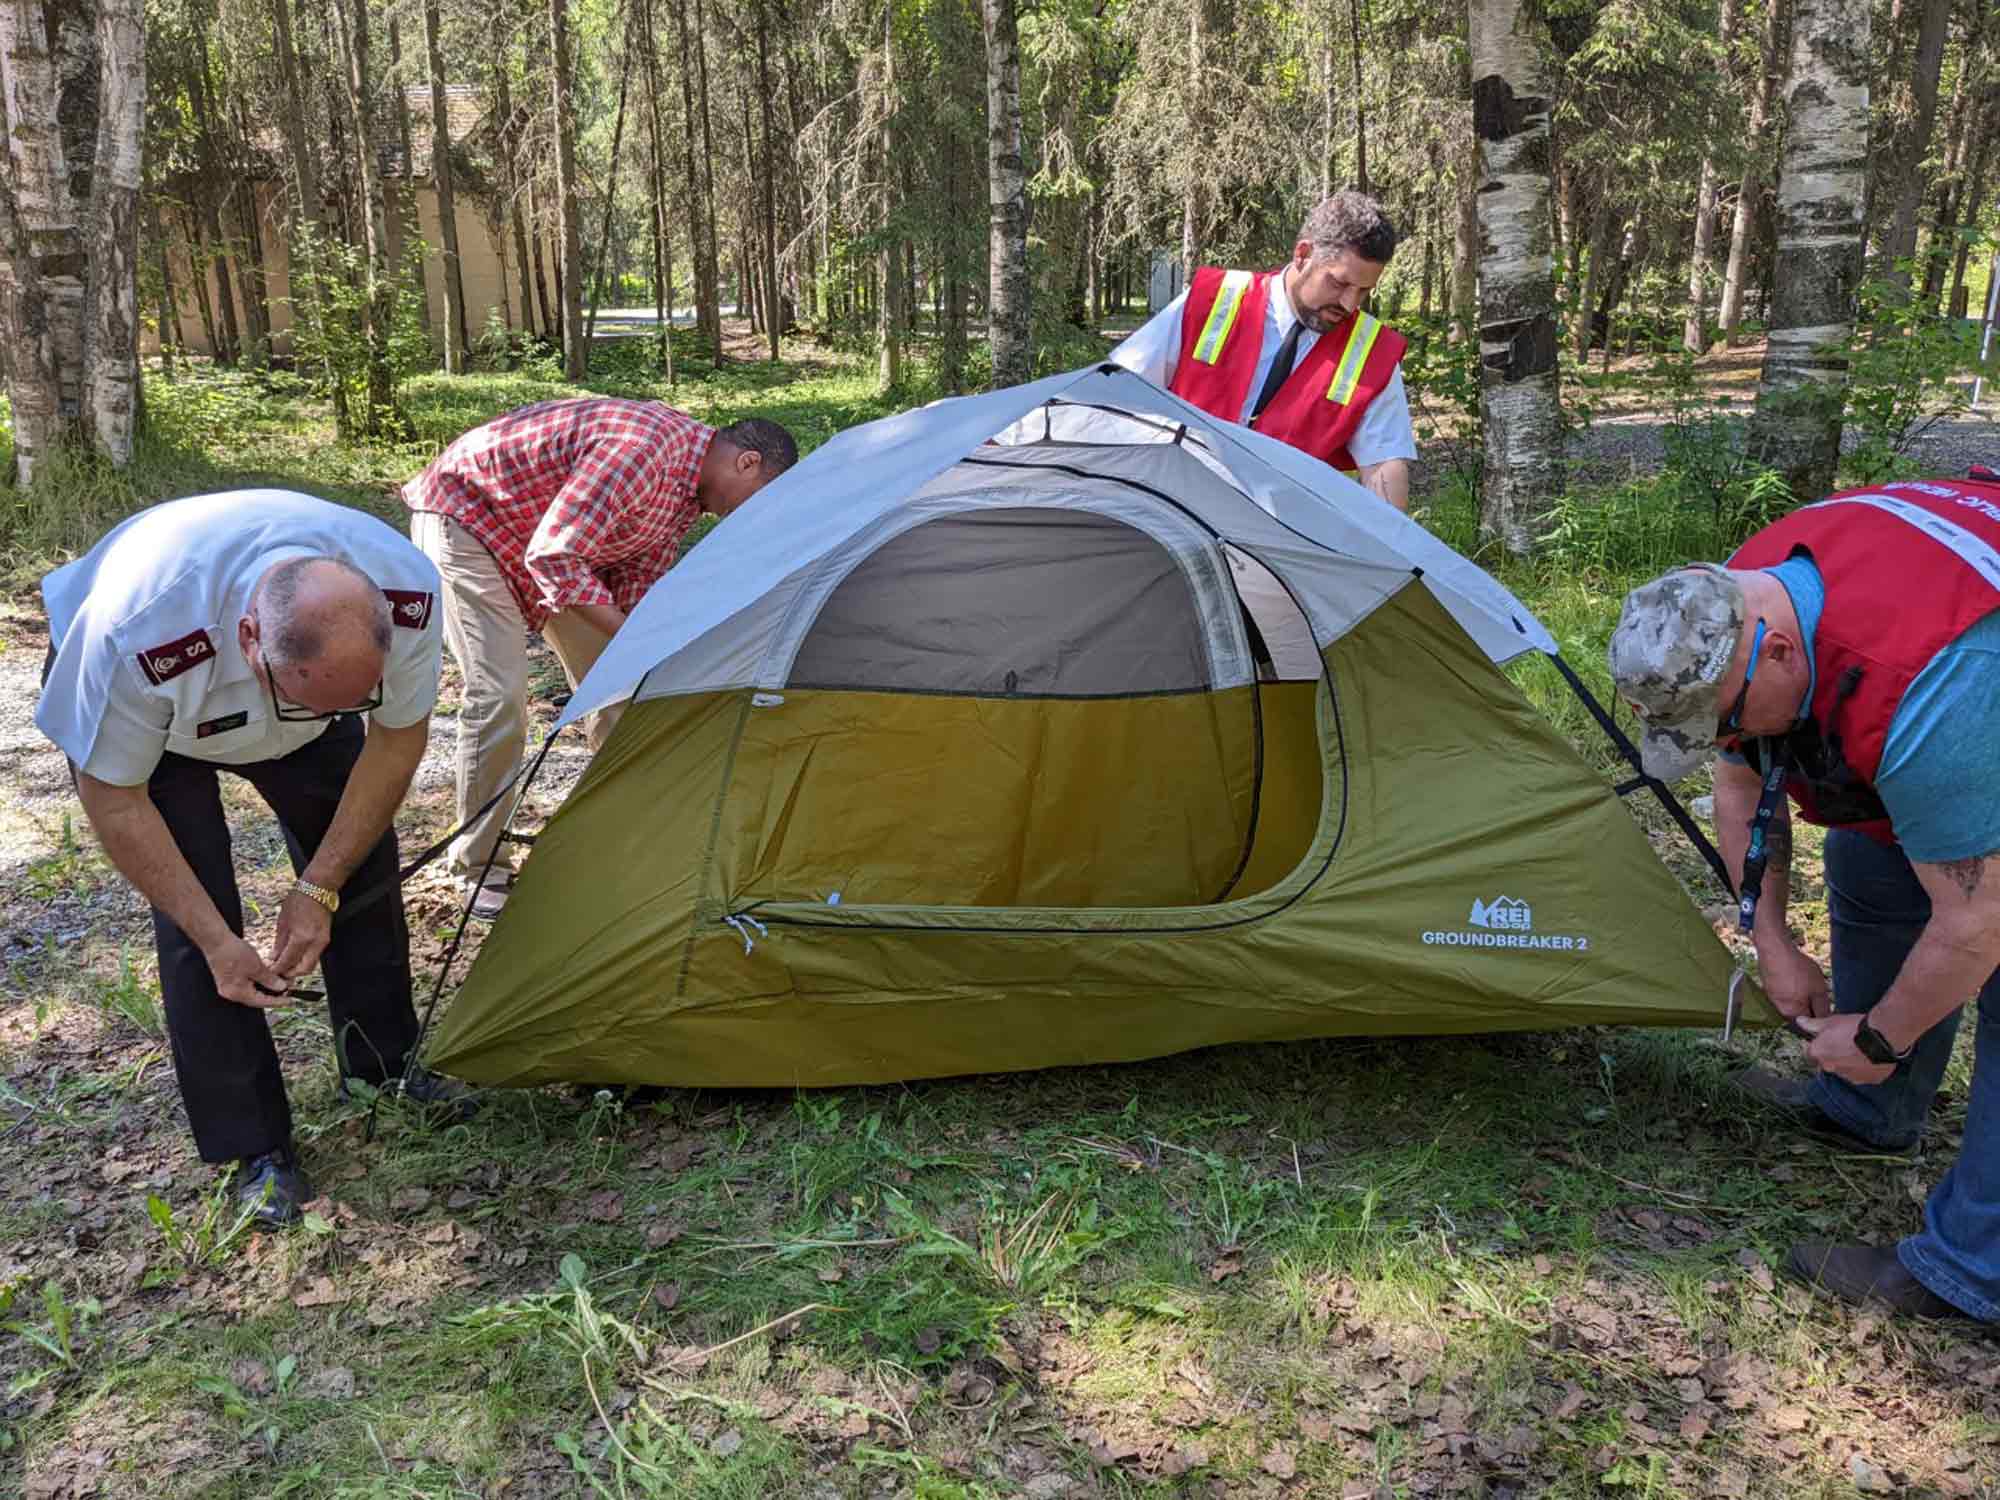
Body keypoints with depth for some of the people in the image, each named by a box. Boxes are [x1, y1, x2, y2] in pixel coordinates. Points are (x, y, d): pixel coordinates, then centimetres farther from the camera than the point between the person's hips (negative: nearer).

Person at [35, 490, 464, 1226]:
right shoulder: (135, 638, -46)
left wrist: (319, 887, -18)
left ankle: (386, 1062, 23)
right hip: (150, 718, -3)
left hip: (294, 668, 3)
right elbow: (113, 797, -26)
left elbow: (397, 739, -18)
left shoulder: (407, 592, -37)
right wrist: (217, 940, -25)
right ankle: (254, 1150, 2)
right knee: (192, 913, -12)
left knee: (360, 856, 1)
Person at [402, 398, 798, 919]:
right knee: (499, 692, -17)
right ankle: (479, 868, -2)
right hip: (464, 512, -9)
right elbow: (553, 555, -36)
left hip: (550, 545, 9)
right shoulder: (645, 446, -35)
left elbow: (639, 585, 3)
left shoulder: (687, 487, -3)